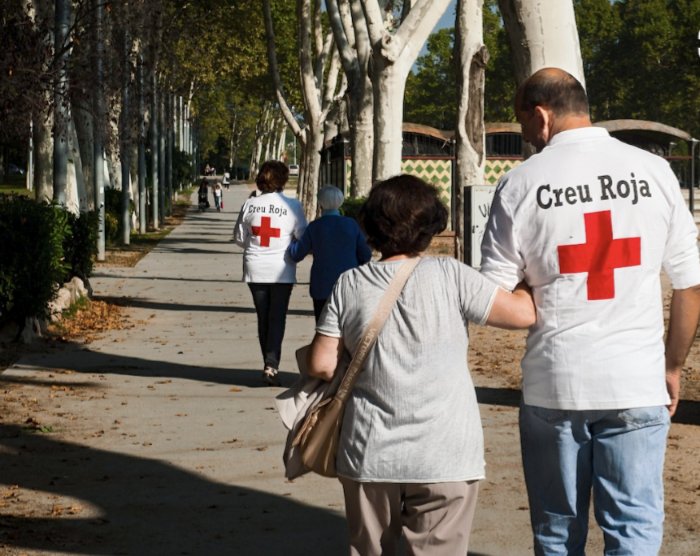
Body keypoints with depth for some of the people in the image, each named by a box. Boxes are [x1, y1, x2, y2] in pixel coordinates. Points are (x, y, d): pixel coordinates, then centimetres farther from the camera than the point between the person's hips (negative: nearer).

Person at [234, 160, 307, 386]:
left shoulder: (250, 204, -2)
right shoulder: (292, 206, -9)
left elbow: (239, 237, 6)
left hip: (255, 270, 2)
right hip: (281, 271, -2)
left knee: (263, 318, 12)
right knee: (277, 318, 0)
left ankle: (269, 364, 18)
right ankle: (272, 364, -13)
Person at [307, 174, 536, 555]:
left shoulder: (349, 285, 0)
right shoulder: (448, 275, -8)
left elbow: (321, 365, -1)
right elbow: (524, 313, -7)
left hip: (369, 454, 3)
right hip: (444, 458, -3)